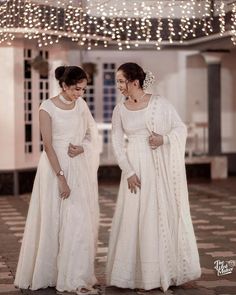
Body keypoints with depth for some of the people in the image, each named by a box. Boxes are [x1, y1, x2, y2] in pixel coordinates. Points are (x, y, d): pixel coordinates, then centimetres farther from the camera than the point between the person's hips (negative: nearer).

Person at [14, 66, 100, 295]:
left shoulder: (81, 104, 6)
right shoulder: (48, 108, -11)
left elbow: (92, 133, 14)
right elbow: (48, 145, -14)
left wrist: (82, 148, -8)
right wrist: (61, 177, -19)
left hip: (78, 169, 5)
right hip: (56, 167, -5)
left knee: (81, 221, 3)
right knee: (54, 221, -2)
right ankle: (49, 274, 8)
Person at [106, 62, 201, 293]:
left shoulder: (160, 103, -3)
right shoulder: (119, 110, 1)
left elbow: (181, 128, 2)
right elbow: (117, 144, 1)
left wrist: (164, 139, -17)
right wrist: (128, 172, -9)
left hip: (160, 168, -1)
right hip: (135, 167, 1)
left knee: (165, 215, 5)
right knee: (137, 218, 0)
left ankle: (167, 272, 19)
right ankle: (141, 276, 8)